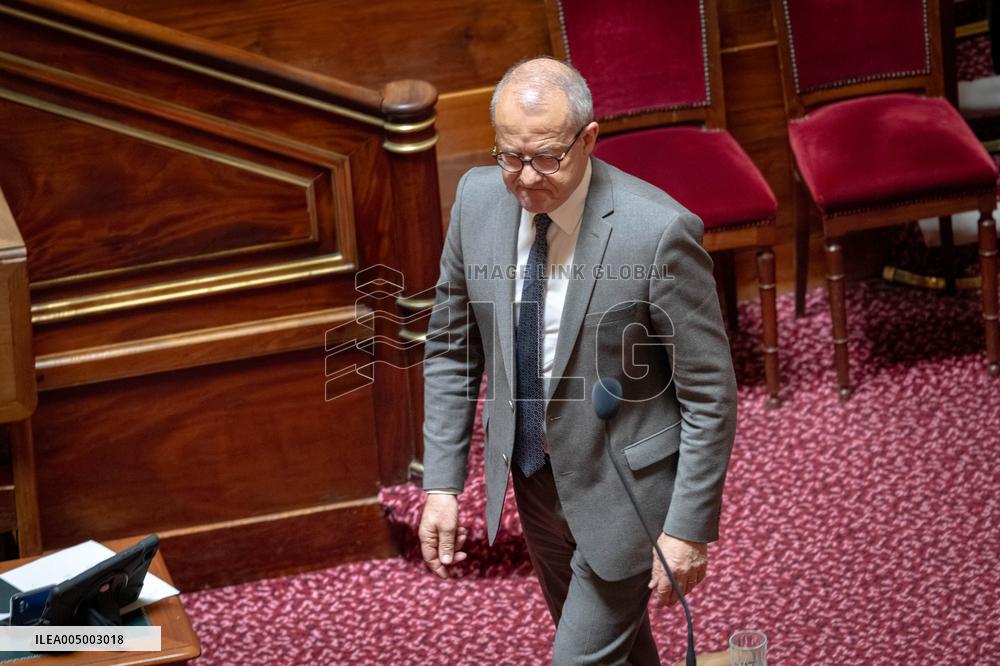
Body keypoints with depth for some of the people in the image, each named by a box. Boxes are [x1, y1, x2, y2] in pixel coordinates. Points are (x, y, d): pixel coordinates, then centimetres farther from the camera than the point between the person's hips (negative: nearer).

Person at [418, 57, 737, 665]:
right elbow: (452, 347, 3)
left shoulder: (659, 231, -27)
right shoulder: (479, 199, -10)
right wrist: (443, 484, -1)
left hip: (625, 488, -6)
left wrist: (689, 528, -16)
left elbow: (710, 393, -18)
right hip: (534, 475, 6)